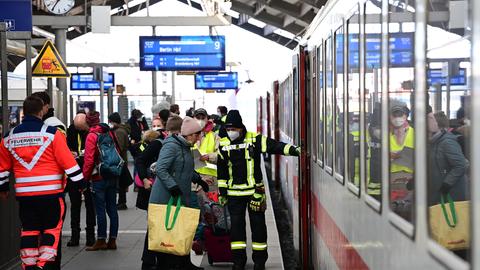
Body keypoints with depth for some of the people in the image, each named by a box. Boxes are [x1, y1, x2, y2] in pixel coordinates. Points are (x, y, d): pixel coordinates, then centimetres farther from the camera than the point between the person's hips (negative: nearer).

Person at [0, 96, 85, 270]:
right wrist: (80, 183, -1)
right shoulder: (52, 133, -8)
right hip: (51, 192, -4)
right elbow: (68, 161, -10)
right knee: (52, 229, 6)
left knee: (29, 230, 13)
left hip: (24, 194, 4)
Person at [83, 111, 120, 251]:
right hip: (113, 177, 6)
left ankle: (101, 240, 4)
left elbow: (89, 159, -13)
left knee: (100, 210, -1)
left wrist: (85, 177, -4)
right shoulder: (109, 133, 7)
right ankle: (112, 240, 13)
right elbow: (117, 153, 12)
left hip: (99, 178, -6)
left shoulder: (92, 136, -10)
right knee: (112, 208, 9)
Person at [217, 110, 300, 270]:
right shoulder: (224, 145, 5)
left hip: (255, 191, -2)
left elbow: (274, 146, -12)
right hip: (234, 193, 2)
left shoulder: (254, 140, -5)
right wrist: (222, 191, 10)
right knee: (236, 225, 4)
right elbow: (221, 171, 11)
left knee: (258, 225, 3)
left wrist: (294, 150, -26)